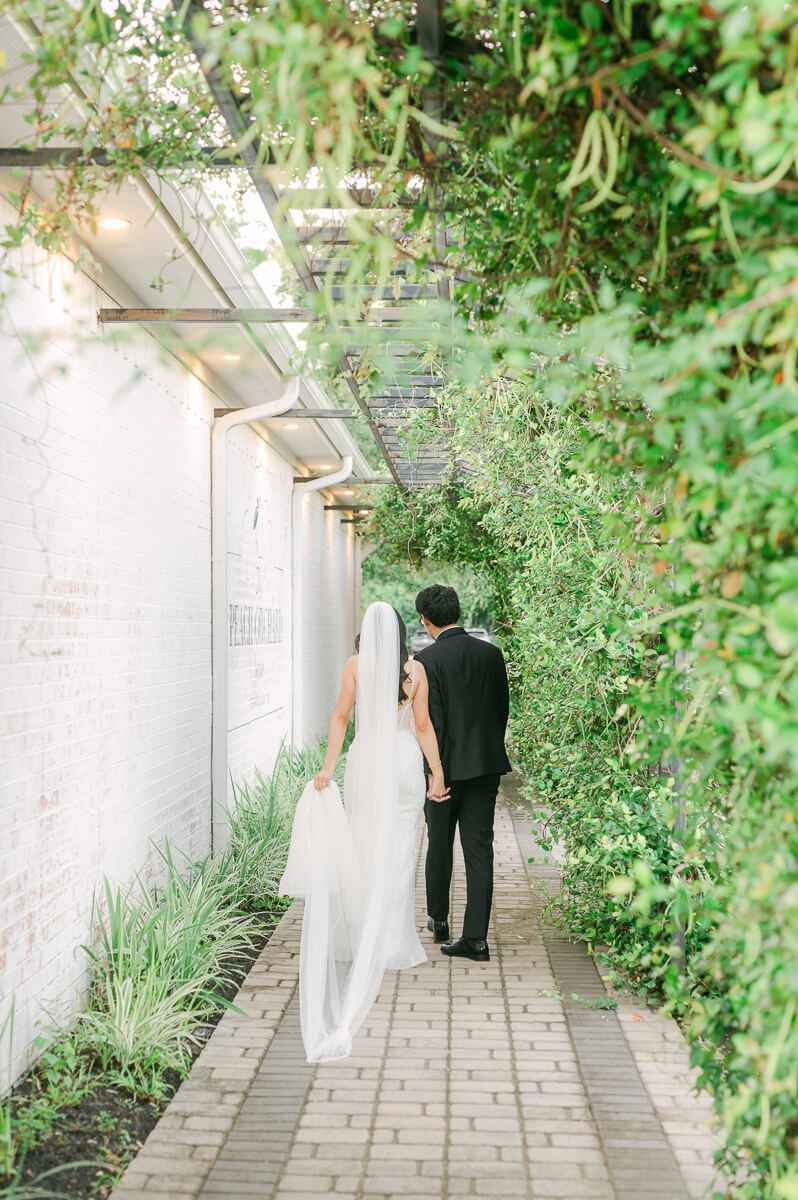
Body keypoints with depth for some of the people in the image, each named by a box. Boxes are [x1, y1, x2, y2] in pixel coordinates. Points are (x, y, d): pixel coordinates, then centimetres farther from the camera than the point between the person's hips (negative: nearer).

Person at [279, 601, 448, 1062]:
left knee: (364, 851, 11)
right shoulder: (416, 668, -1)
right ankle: (388, 946, 7)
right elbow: (423, 725, -1)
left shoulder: (356, 665, -3)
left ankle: (362, 942, 19)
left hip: (365, 761, 0)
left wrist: (328, 768, -8)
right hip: (405, 762, 0)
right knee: (396, 855, 6)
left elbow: (341, 718, -8)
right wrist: (438, 772, 5)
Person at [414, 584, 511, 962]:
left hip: (447, 765, -3)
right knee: (479, 850, 3)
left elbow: (432, 721, -15)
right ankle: (475, 938, 2)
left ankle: (439, 920, 32)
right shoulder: (492, 654, 3)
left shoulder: (426, 660, -12)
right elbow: (502, 710, 9)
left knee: (439, 846, 16)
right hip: (487, 764, 4)